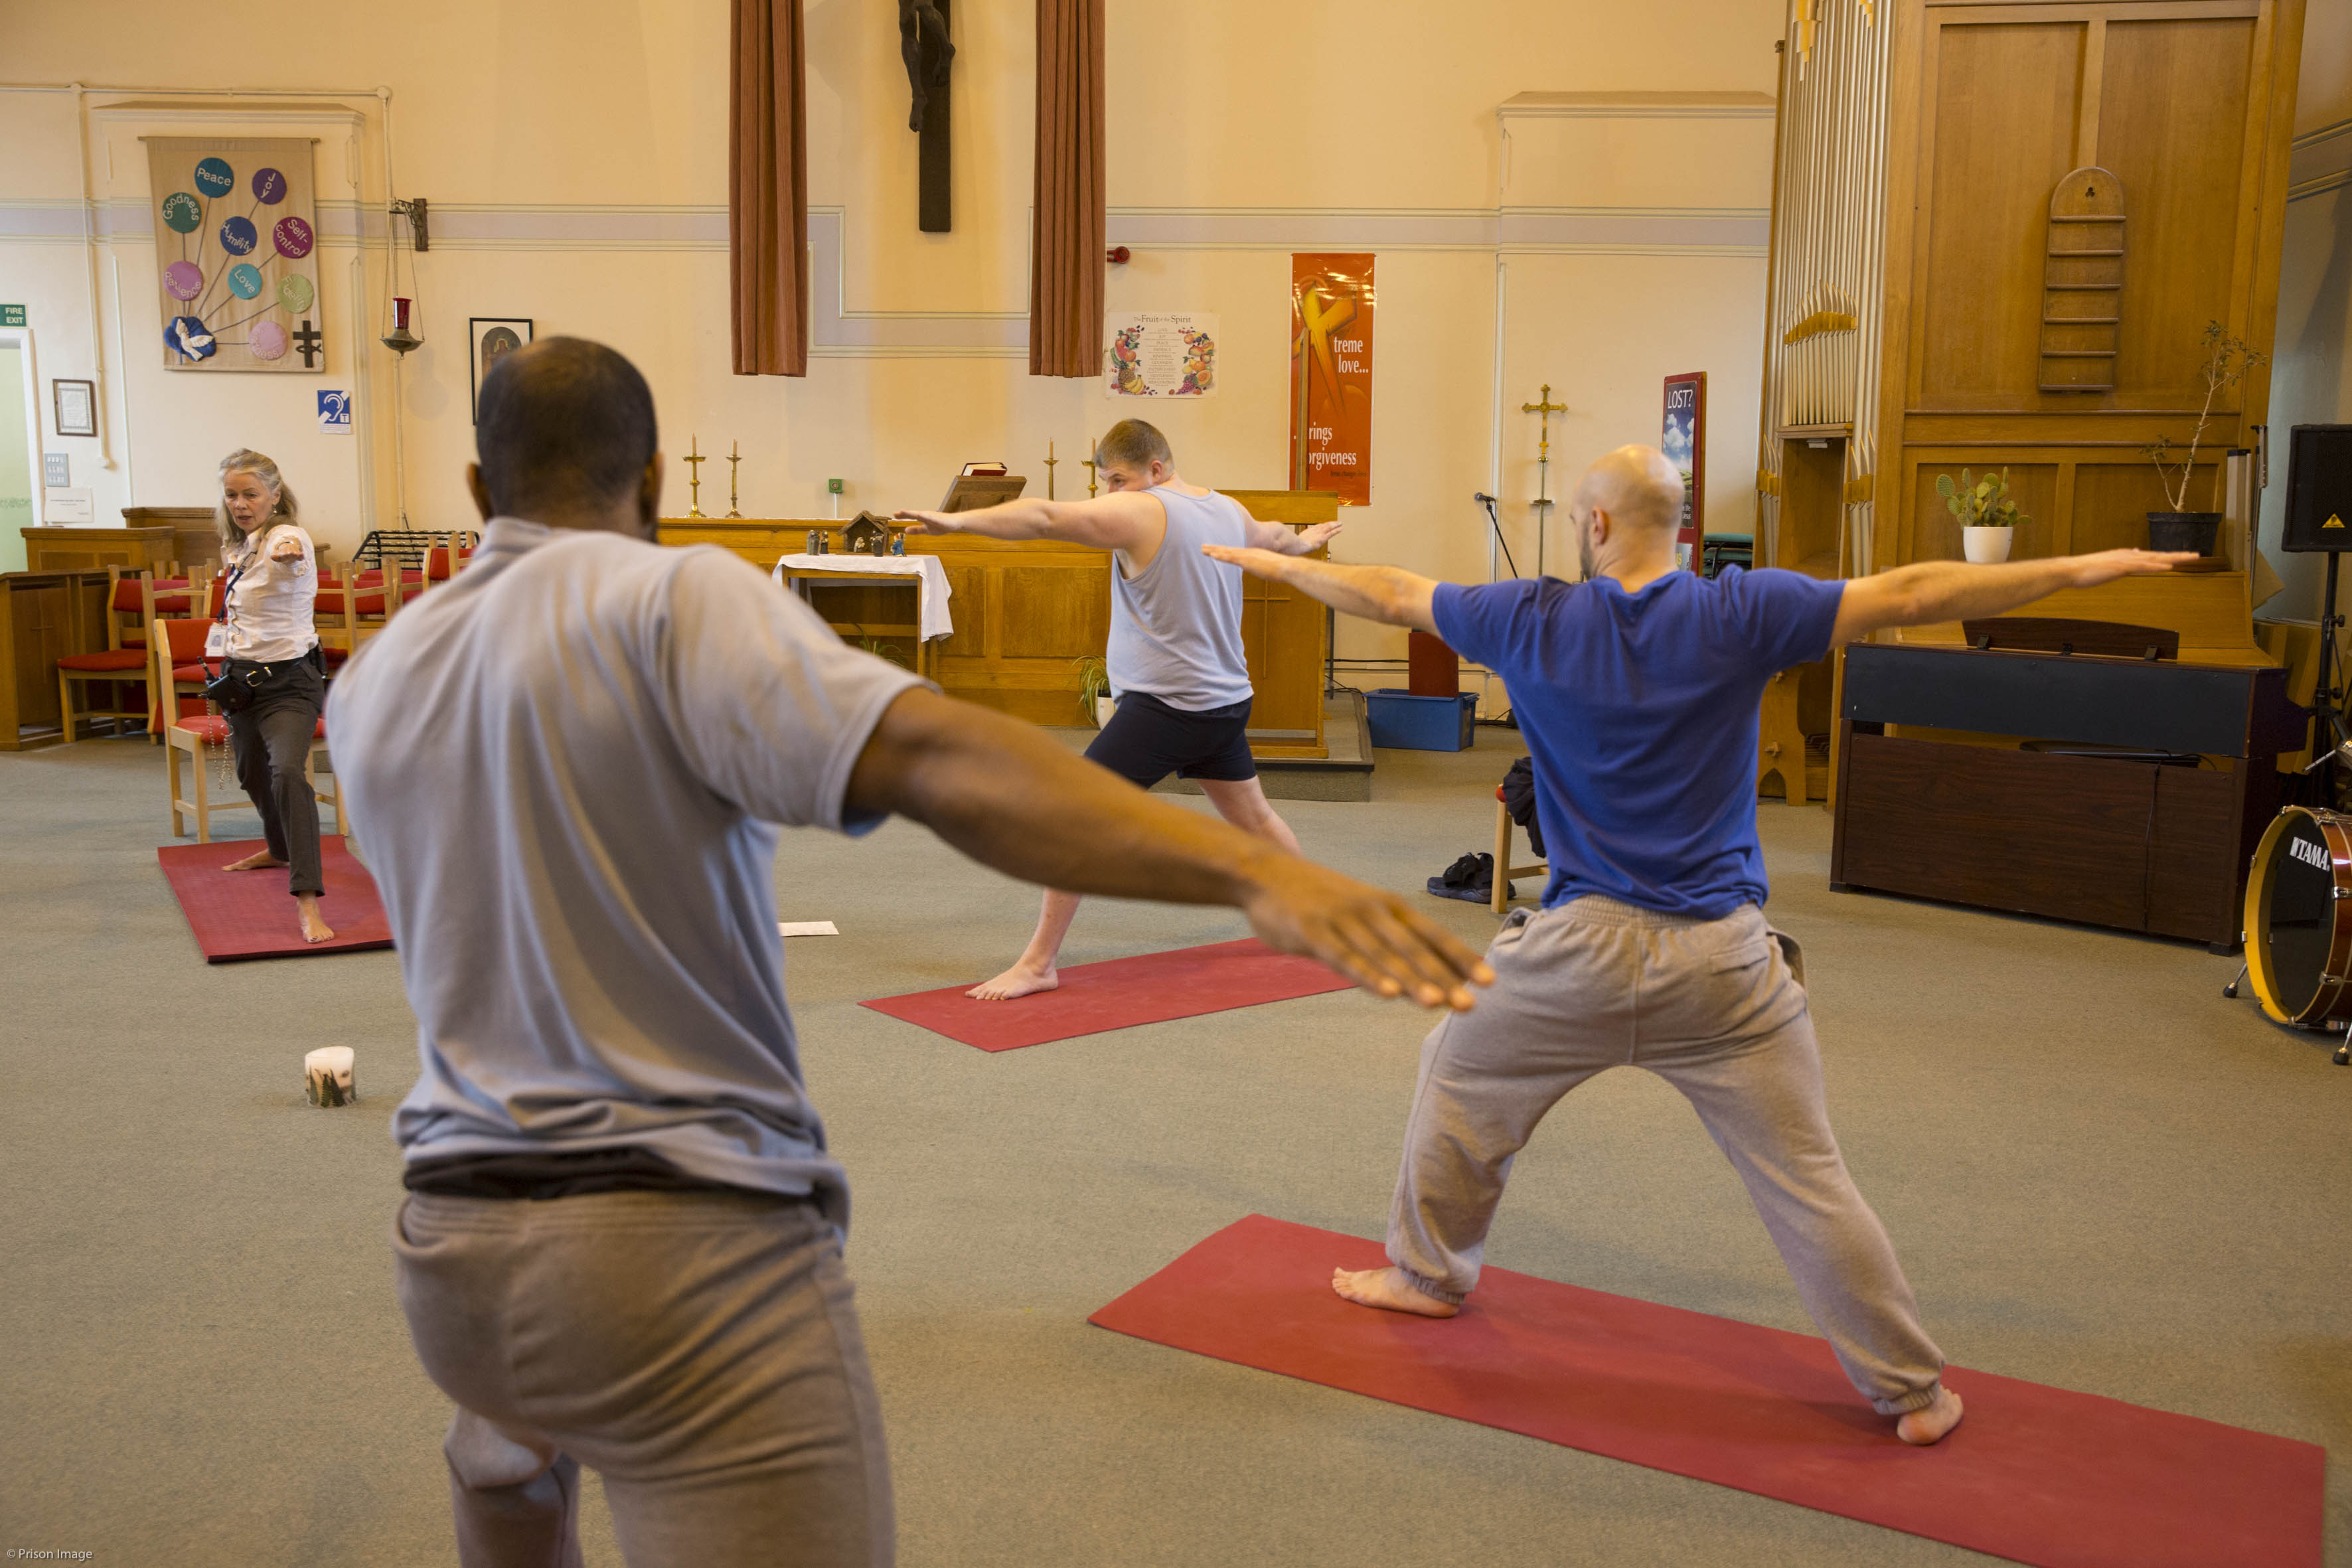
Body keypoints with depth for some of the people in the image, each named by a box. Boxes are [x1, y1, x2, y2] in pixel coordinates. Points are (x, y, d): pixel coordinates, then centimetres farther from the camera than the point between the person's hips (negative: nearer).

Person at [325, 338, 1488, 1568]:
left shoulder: (369, 684, 8)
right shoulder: (670, 601, -11)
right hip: (688, 1254, -7)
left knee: (506, 1453, 38)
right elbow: (930, 756, -28)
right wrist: (1255, 872, -37)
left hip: (447, 1248, 7)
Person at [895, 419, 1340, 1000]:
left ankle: (1039, 963, -8)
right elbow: (1275, 538, 35)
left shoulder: (1139, 513, -11)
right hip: (1228, 703, 9)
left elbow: (1045, 518, -23)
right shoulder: (1229, 510, 13)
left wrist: (957, 521, -28)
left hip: (1164, 705, -9)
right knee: (1255, 819, 25)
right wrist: (1309, 539, 57)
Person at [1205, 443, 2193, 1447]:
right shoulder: (1740, 615, -4)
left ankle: (1428, 1274, 39)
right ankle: (1910, 1391, 19)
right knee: (1806, 1176, 8)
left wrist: (1275, 565, 26)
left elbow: (1386, 595, 10)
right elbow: (1908, 594, -2)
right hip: (1722, 962, 0)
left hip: (1580, 951, 0)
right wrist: (2080, 569, 7)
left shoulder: (1534, 622, -2)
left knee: (1458, 1077, 25)